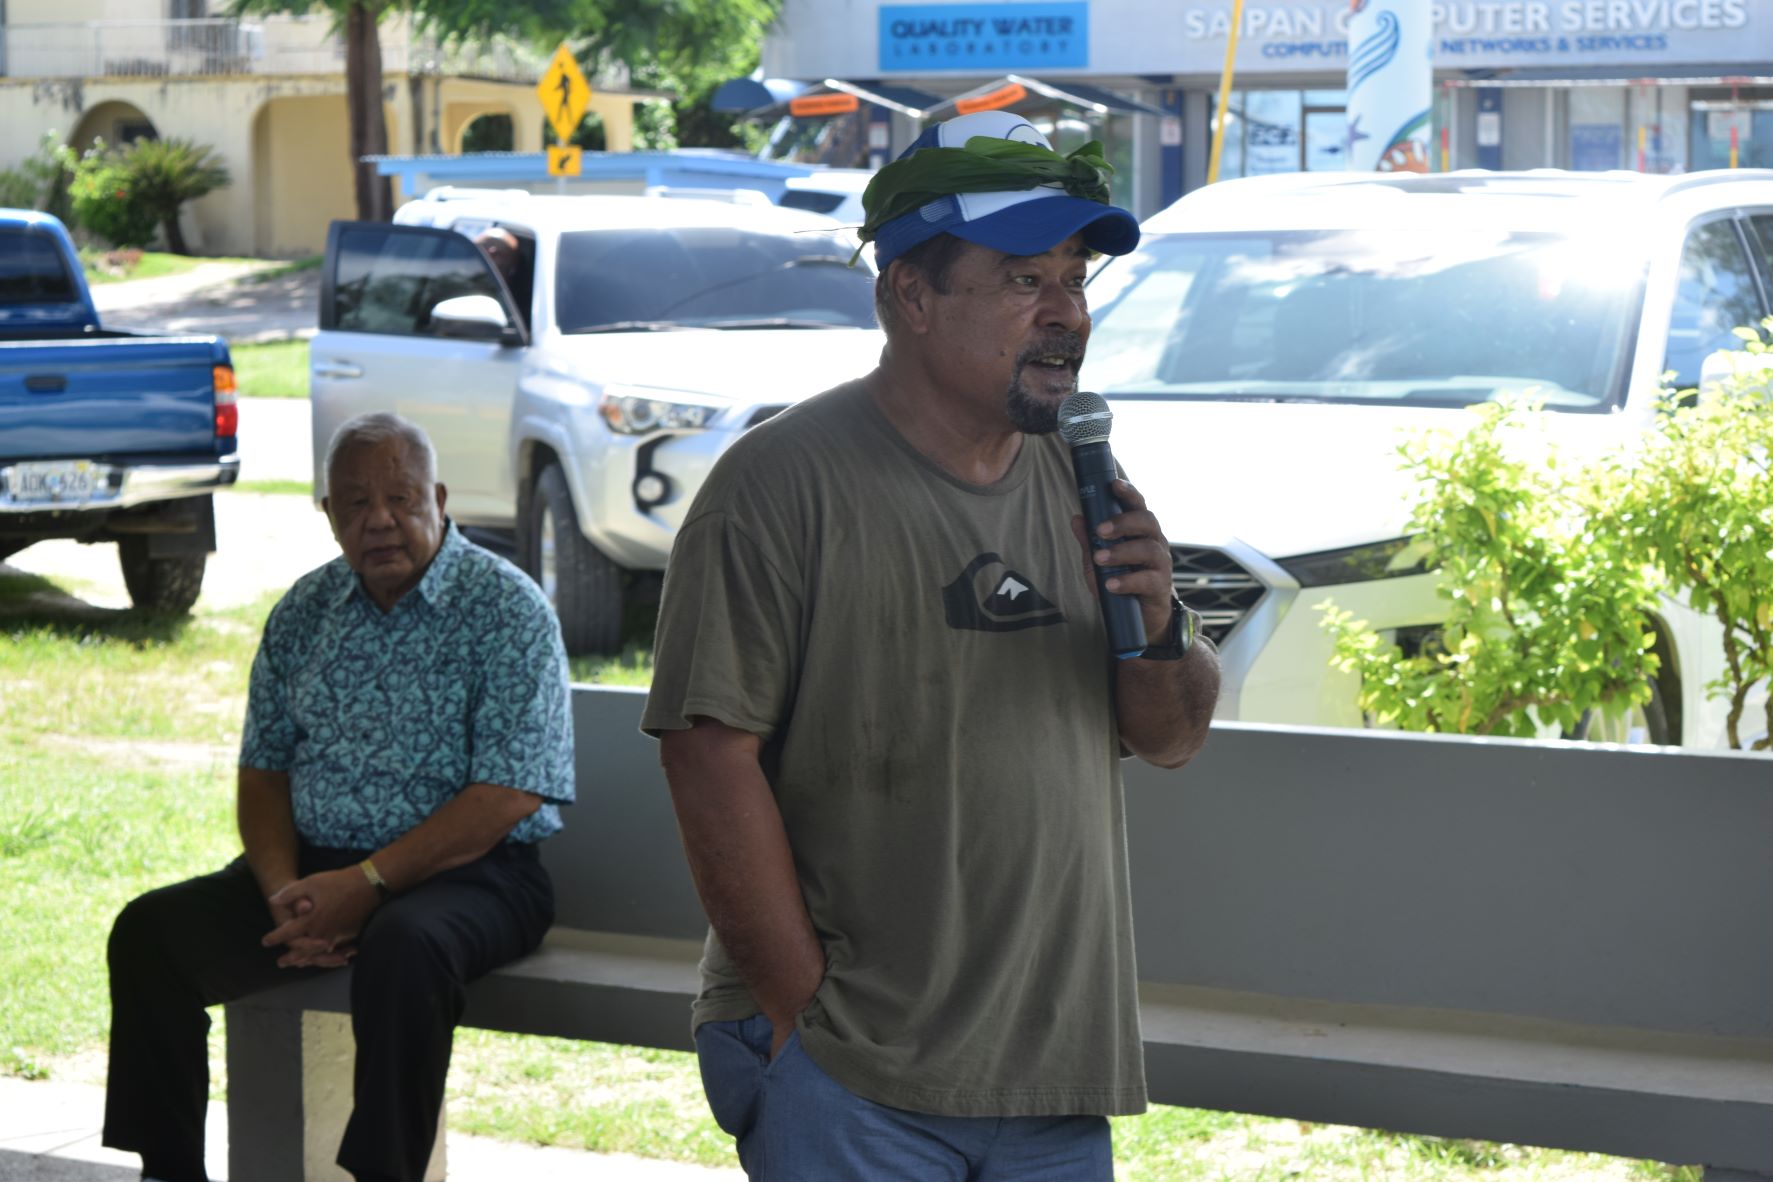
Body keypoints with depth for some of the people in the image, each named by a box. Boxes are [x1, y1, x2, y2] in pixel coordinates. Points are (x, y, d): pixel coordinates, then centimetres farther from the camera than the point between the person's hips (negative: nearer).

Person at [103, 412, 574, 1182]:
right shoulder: (305, 612, 10)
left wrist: (366, 884, -20)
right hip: (314, 863, 5)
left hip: (469, 871, -5)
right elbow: (262, 772, 12)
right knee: (151, 932, -15)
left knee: (405, 946, -39)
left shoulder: (507, 610, -7)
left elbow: (506, 797, -15)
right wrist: (285, 893, -9)